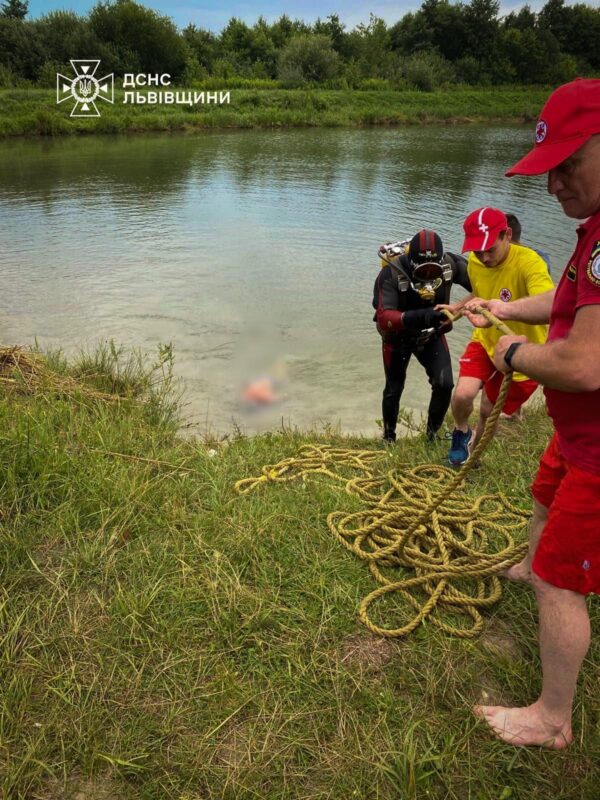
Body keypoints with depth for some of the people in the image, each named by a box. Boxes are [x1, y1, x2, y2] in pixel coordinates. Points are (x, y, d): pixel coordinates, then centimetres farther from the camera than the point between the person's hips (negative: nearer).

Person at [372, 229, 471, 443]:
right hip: (398, 337, -2)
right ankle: (389, 437, 37)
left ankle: (432, 434, 16)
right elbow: (384, 318, -43)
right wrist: (419, 316, -58)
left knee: (444, 385, -10)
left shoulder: (450, 264, -24)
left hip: (432, 335, 2)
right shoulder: (392, 273, -34)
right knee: (394, 389, 11)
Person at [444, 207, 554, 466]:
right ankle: (461, 433, 17)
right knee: (463, 395, -19)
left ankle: (472, 451, 43)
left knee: (489, 411, 10)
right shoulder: (474, 263, -9)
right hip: (486, 341, 4)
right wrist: (457, 306, 0)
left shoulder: (529, 263, -30)